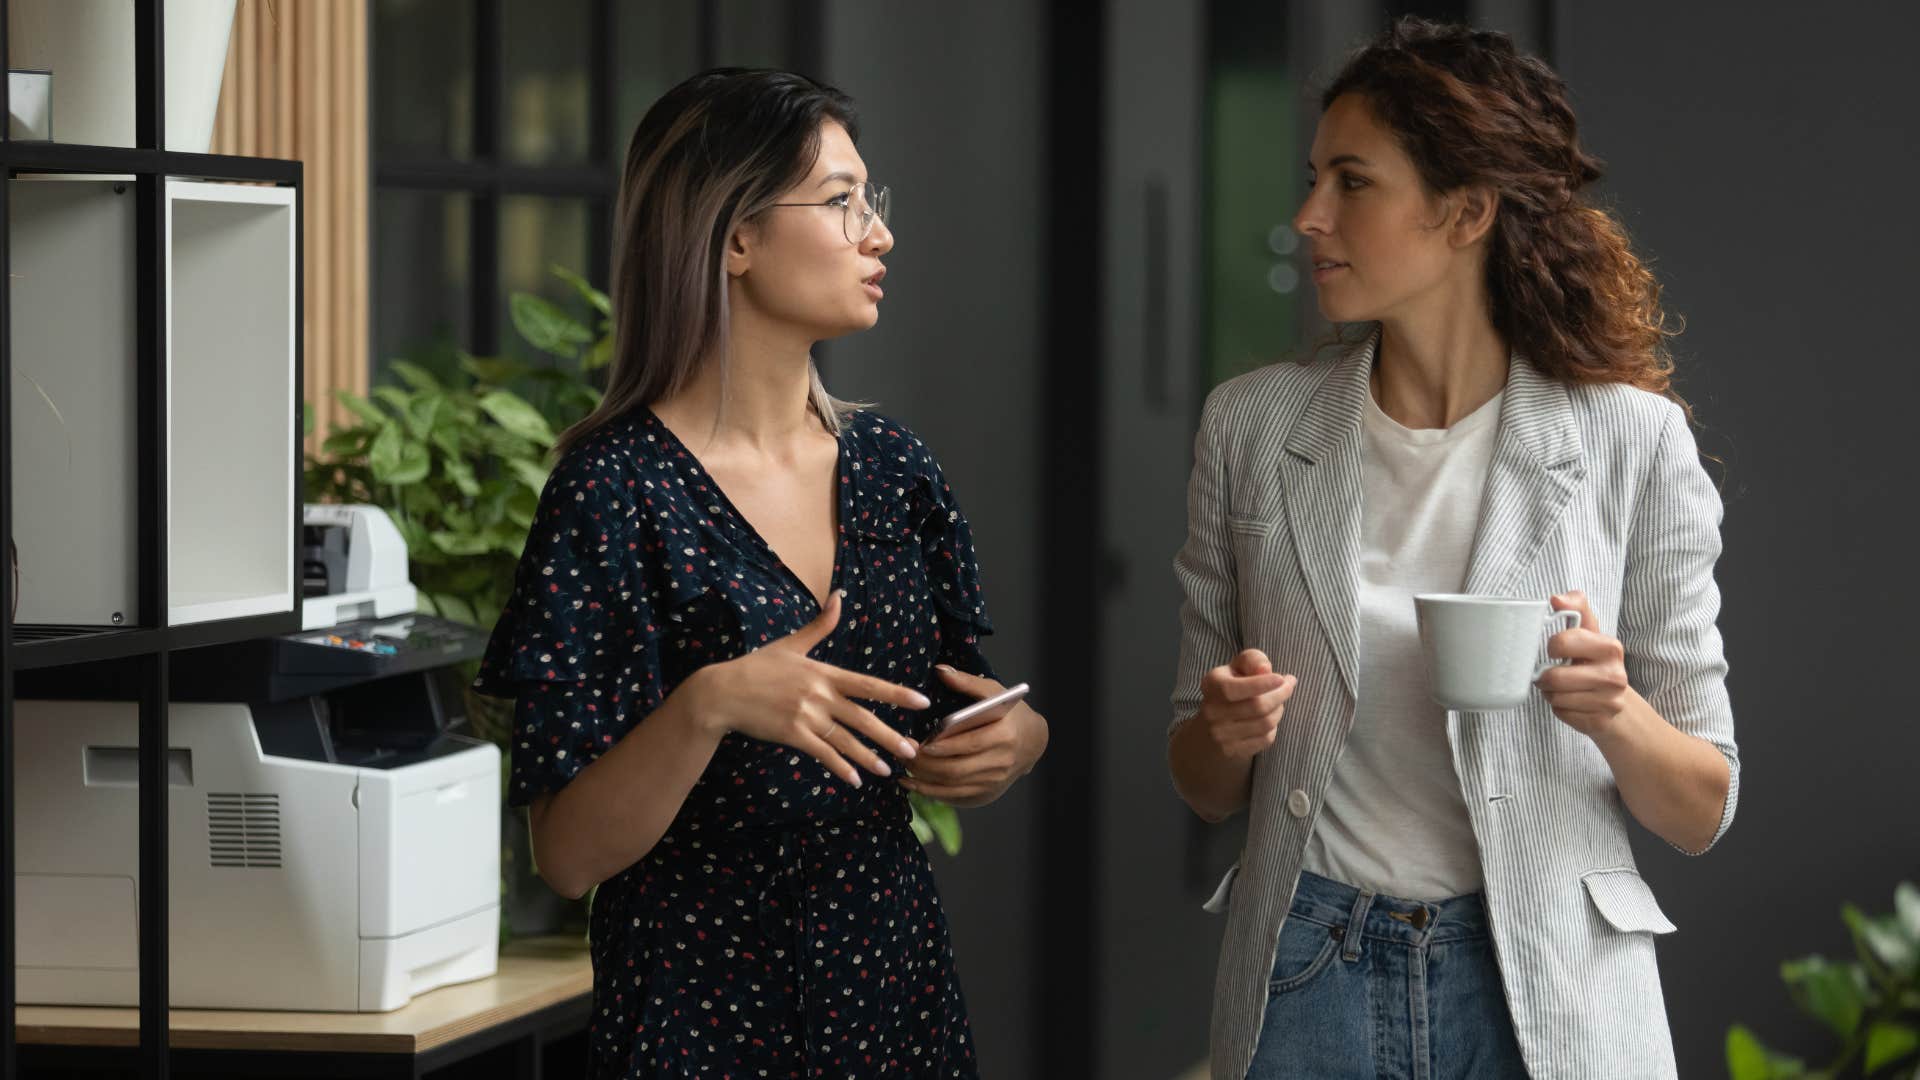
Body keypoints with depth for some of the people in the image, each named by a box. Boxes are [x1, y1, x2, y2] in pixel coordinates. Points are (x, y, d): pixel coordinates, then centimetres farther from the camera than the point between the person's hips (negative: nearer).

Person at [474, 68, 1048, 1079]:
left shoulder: (893, 467, 4)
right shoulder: (617, 491, -13)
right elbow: (568, 856, -15)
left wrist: (1020, 740, -7)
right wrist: (706, 707, -30)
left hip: (898, 991, 5)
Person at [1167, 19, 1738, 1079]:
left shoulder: (1633, 441, -6)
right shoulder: (1252, 426, 2)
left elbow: (1699, 812, -1)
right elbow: (1205, 786, 9)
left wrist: (1614, 713, -21)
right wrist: (1227, 731, -13)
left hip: (1547, 992, -2)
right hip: (1307, 983, 2)